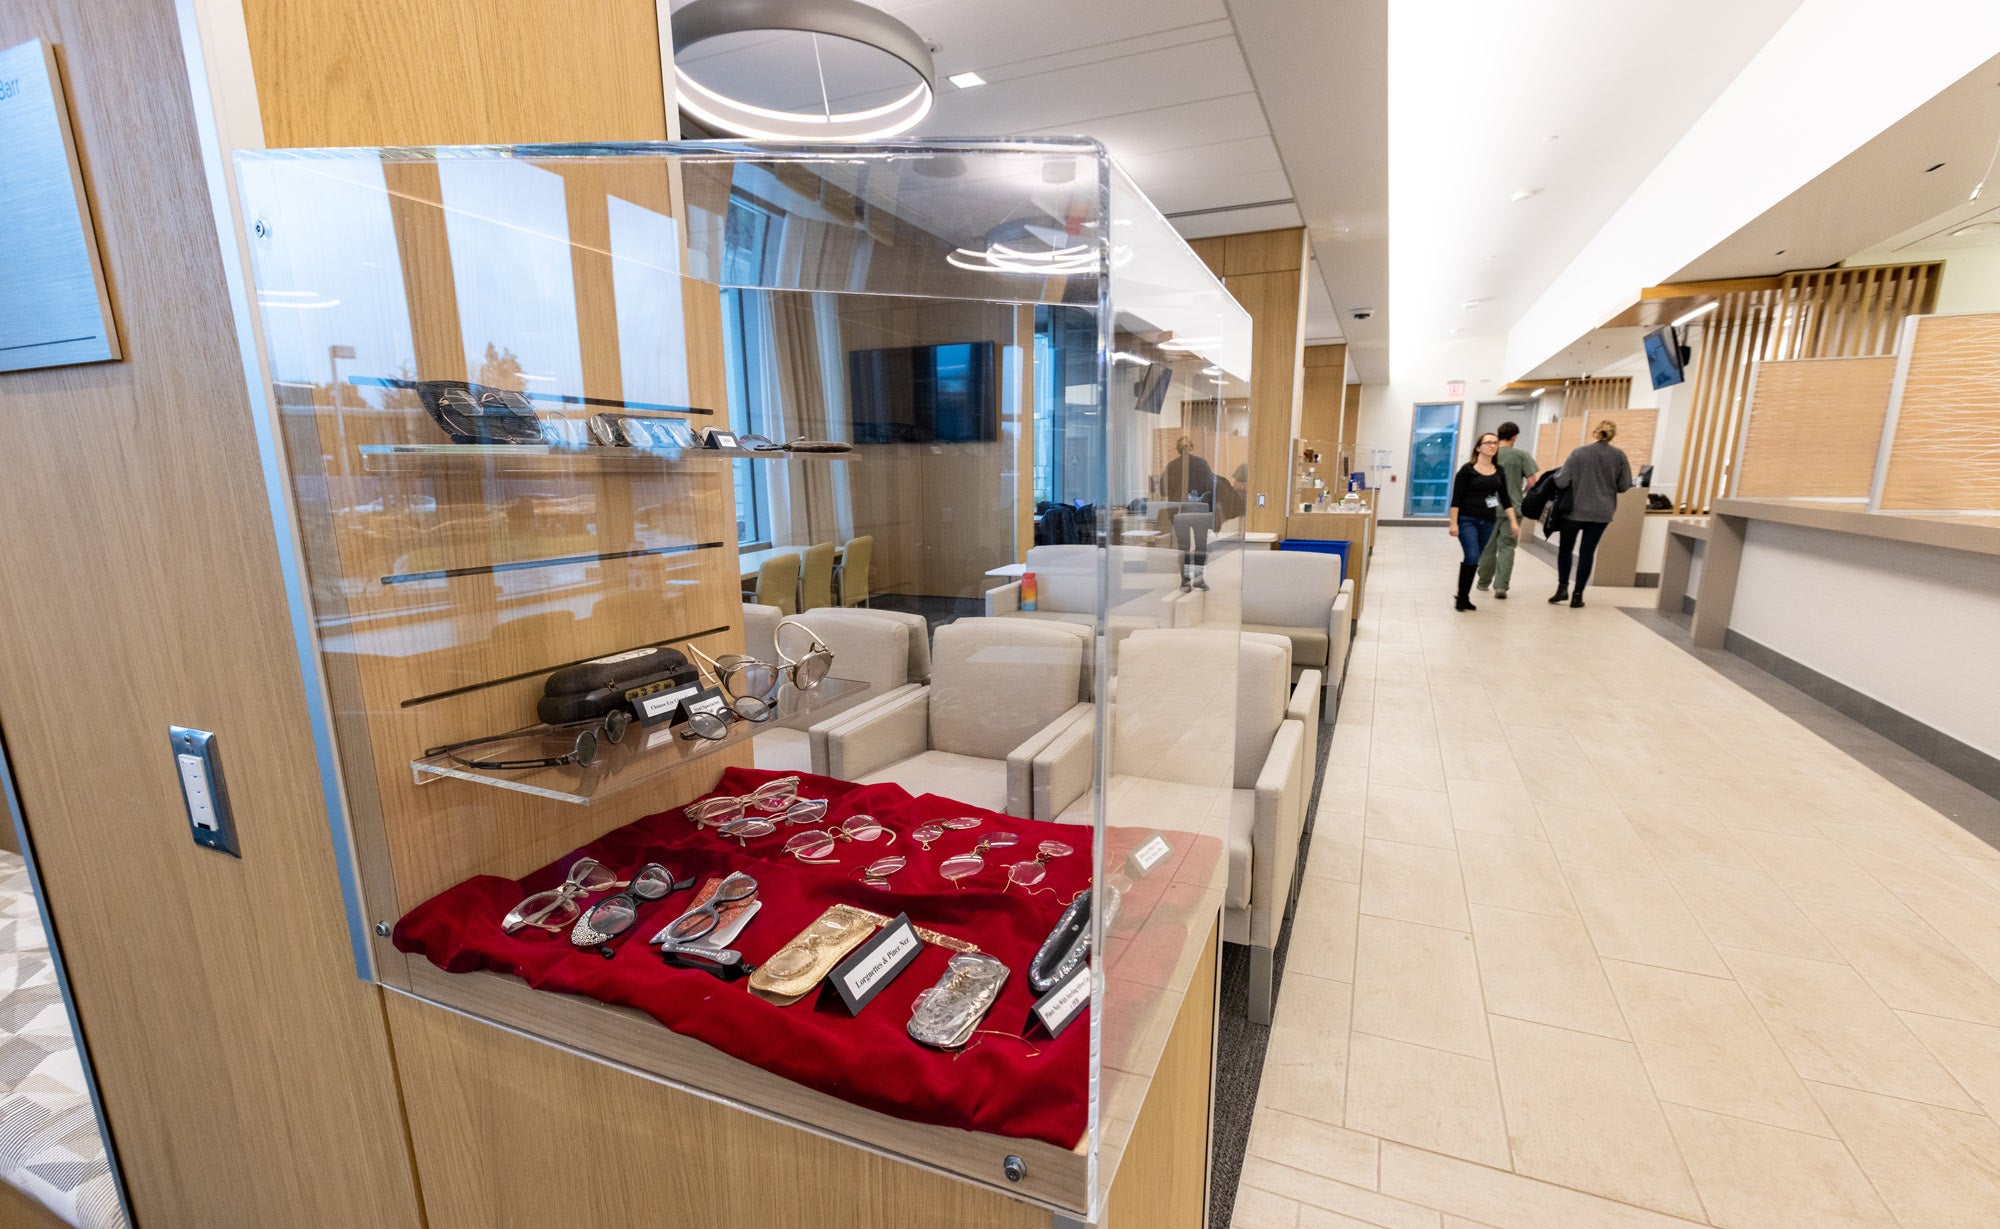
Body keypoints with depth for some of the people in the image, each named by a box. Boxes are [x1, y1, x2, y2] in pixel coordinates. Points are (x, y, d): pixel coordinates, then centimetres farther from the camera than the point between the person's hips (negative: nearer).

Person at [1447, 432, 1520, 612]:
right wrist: (1453, 523, -14)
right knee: (1472, 557, -16)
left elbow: (1505, 498, 11)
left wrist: (1514, 522, 3)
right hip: (1467, 520, -5)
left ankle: (1465, 597, 16)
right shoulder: (1467, 469, -6)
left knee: (1475, 560, 7)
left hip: (1488, 522, 5)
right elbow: (1456, 498, -8)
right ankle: (1461, 598, -4)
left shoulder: (1499, 471, 9)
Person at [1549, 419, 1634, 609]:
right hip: (1601, 513, 2)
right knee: (1587, 552, 7)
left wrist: (1557, 474, 9)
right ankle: (1578, 595, 7)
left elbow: (1561, 482, -12)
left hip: (1574, 510, -2)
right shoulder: (1619, 456, -2)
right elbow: (1624, 486, 3)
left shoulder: (1579, 453, -8)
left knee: (1565, 549, 14)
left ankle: (1562, 587, 2)